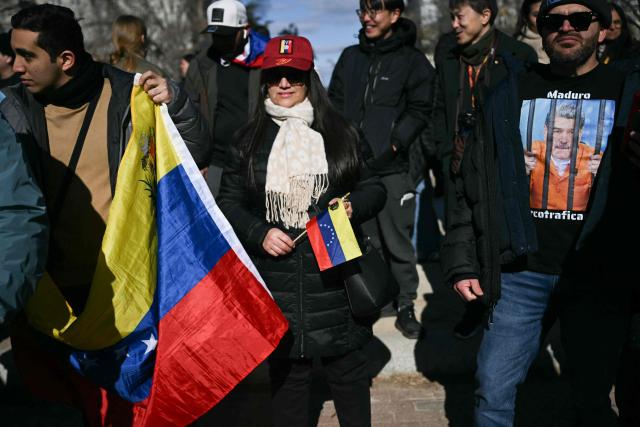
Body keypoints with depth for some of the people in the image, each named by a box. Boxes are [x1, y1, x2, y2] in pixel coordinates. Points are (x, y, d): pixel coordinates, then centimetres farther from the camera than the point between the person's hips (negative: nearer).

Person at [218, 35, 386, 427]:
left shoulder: (339, 132, 6)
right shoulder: (249, 140, 6)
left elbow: (374, 188, 9)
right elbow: (229, 202, 6)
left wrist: (353, 205, -12)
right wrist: (259, 233, -10)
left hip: (334, 272, 0)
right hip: (276, 280, 0)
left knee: (348, 366, 11)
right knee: (287, 372, 10)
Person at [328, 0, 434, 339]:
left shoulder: (413, 61, 0)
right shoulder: (350, 57, 14)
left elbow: (420, 111, -4)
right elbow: (335, 103, 18)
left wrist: (393, 144, -14)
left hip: (392, 170, -4)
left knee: (397, 242, 1)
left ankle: (406, 305, 14)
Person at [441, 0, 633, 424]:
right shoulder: (510, 94, 5)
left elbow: (629, 190, 4)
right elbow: (472, 185, 6)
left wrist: (629, 268, -3)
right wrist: (463, 263, 2)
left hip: (598, 277, 0)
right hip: (520, 273, 1)